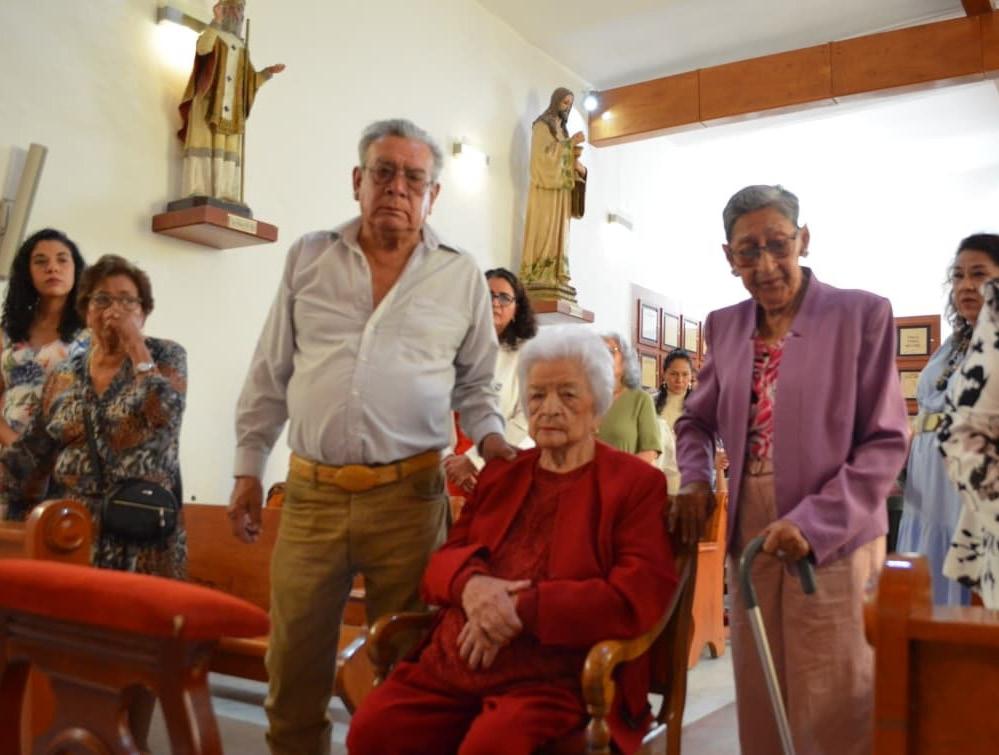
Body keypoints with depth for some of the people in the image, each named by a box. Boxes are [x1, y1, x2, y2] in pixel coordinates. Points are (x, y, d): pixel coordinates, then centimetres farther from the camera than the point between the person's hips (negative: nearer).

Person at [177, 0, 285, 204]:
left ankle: (224, 194, -13)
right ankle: (198, 191, -22)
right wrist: (216, 21, -21)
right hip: (209, 99, -5)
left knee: (228, 148, -6)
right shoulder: (212, 35, 10)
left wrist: (268, 71, 2)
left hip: (232, 105, 5)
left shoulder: (242, 47, 25)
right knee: (205, 142, -15)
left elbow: (249, 80, 18)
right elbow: (202, 48, -15)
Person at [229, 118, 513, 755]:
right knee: (294, 664, 11)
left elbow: (476, 381, 13)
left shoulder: (461, 275, 5)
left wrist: (489, 434, -6)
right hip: (310, 491, 2)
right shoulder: (309, 258, 7)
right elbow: (270, 374, 11)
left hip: (410, 494, -1)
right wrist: (249, 468, 10)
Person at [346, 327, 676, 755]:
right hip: (454, 664, 5)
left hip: (557, 677, -4)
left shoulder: (637, 483, 2)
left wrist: (521, 609, -16)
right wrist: (469, 582, -10)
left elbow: (640, 599, -9)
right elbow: (444, 557, 17)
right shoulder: (499, 473, 19)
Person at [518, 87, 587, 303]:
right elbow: (545, 152, -14)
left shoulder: (562, 128, 23)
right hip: (546, 186, -8)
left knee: (558, 232, 0)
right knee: (544, 230, -14)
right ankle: (540, 279, -19)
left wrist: (575, 154, 0)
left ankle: (555, 280, -3)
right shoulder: (542, 125, 0)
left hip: (561, 186, 8)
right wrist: (570, 142, -13)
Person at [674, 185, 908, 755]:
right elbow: (697, 419, 18)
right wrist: (695, 481, -2)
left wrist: (814, 523, -21)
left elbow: (886, 444, -9)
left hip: (835, 539, -4)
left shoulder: (863, 314, -7)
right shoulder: (726, 326, 7)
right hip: (750, 535, 4)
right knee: (759, 704, 14)